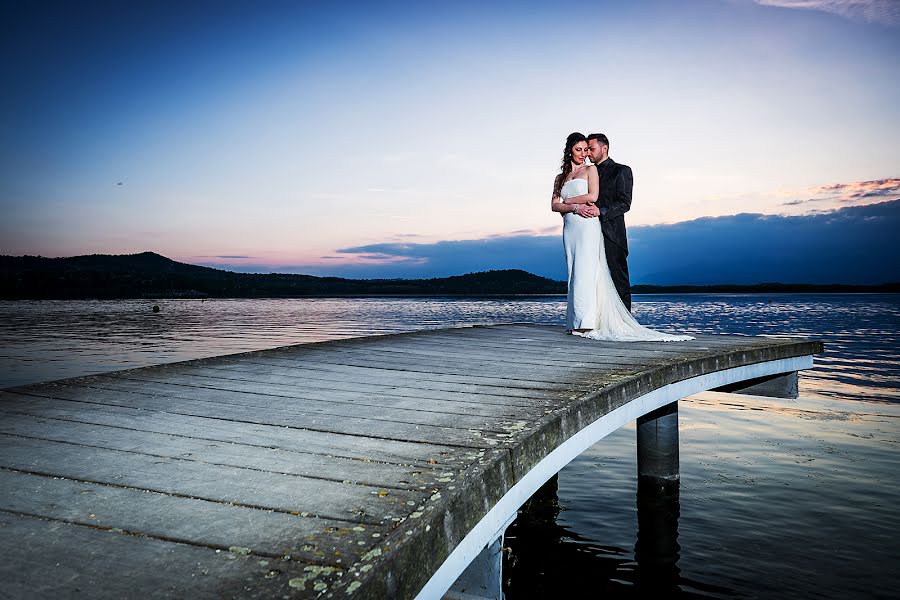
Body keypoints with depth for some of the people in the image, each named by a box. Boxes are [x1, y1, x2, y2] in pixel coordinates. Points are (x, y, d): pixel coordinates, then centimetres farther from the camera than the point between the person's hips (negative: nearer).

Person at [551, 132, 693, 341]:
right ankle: (575, 323, 1)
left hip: (587, 225, -4)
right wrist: (575, 207, -8)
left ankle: (587, 322, -14)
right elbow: (554, 205, 8)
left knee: (585, 271, -12)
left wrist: (567, 201, 3)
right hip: (569, 228, 4)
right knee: (574, 273, 1)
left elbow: (592, 196, -6)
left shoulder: (590, 169, 10)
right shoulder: (560, 178, 20)